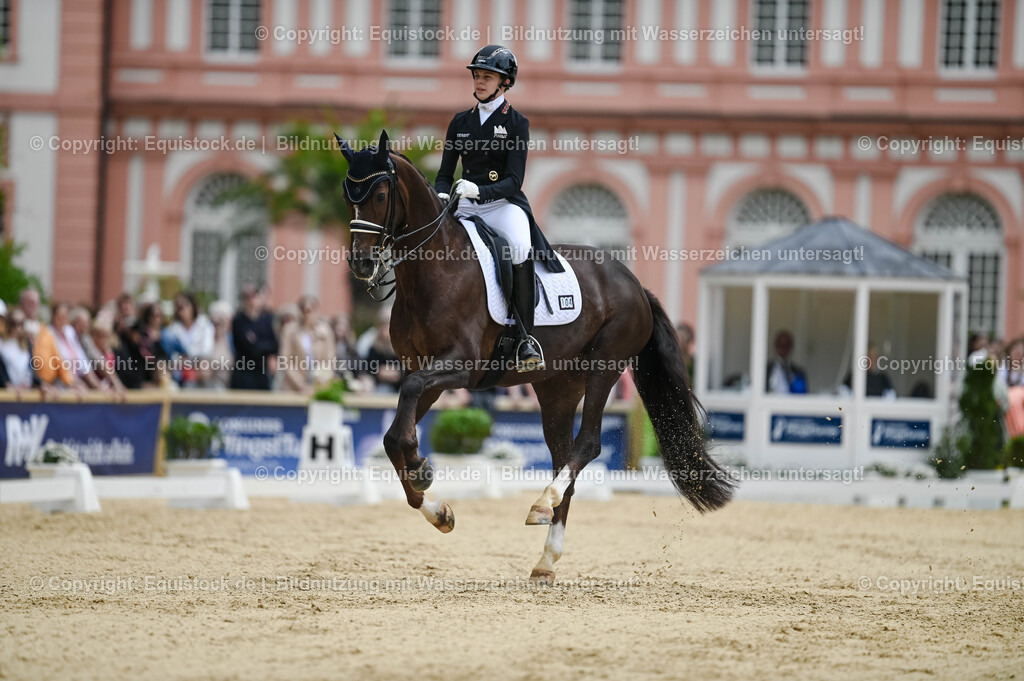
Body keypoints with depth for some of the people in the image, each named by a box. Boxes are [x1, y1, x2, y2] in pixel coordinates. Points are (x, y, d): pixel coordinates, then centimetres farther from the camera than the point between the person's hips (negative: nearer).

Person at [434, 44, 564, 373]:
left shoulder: (516, 123, 1)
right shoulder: (461, 121, 14)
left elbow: (514, 181, -8)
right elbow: (445, 174, 14)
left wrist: (480, 191, -26)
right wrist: (441, 196, -9)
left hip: (504, 204, -5)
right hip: (465, 207, 6)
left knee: (519, 247, -36)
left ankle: (526, 337, -35)